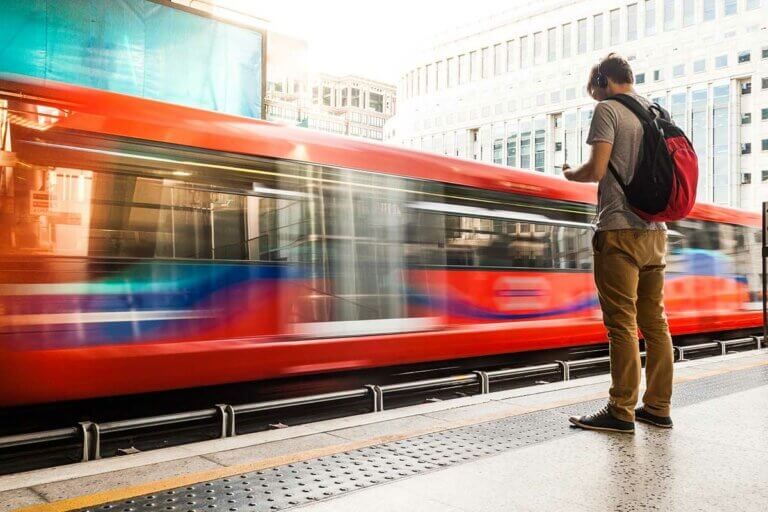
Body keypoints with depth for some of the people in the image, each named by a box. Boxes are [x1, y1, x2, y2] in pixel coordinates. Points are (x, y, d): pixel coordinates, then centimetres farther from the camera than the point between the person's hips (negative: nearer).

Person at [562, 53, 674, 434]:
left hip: (620, 230, -7)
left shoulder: (608, 110, -5)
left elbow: (596, 170, -14)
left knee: (622, 323, -6)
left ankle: (621, 412, -1)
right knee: (654, 320, 9)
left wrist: (569, 174, 4)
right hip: (655, 231, 7)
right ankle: (658, 407, 16)